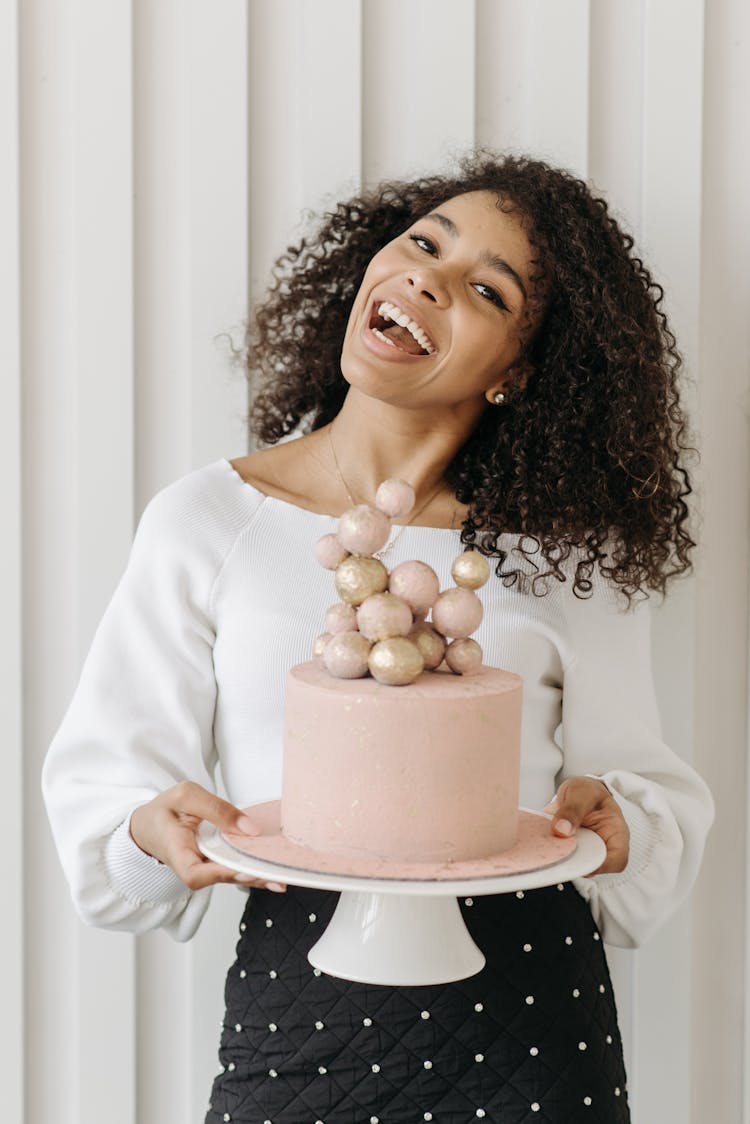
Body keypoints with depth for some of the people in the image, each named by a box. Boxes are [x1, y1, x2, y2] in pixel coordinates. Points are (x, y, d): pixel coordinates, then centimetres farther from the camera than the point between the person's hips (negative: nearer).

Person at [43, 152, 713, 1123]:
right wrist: (155, 831, -20)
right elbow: (102, 781, 2)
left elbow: (655, 791, 6)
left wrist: (610, 823, -16)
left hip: (525, 1011, 0)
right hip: (294, 1004, 0)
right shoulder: (206, 523, -1)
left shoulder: (569, 558, 1)